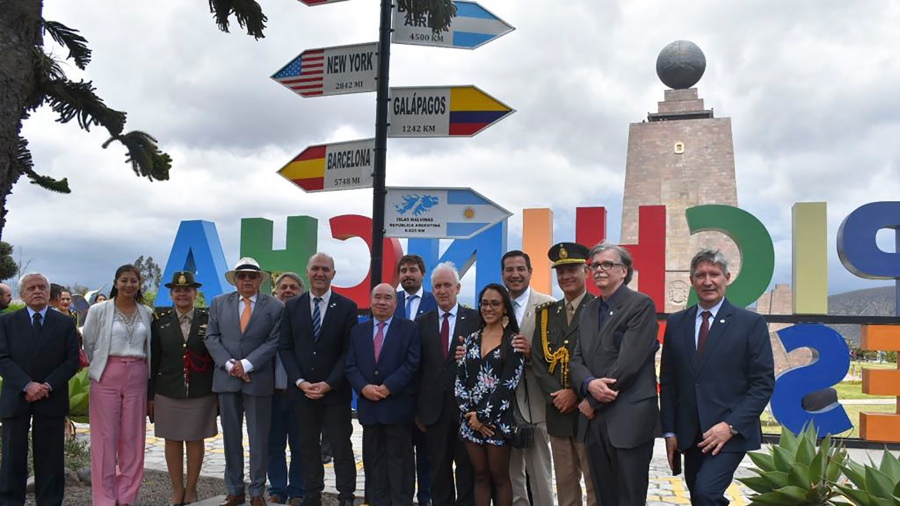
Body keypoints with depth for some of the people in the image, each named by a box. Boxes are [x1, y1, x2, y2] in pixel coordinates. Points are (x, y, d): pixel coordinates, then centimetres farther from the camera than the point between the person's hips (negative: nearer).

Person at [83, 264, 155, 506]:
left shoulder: (147, 313, 6)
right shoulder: (99, 310, -2)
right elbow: (88, 344, 4)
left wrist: (137, 366, 9)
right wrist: (103, 365, 9)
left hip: (137, 378, 3)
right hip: (107, 377, -3)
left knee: (133, 438, 6)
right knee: (106, 437, 1)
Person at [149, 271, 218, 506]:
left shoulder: (208, 319, -1)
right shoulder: (160, 321, 2)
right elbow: (153, 360, 4)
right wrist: (150, 394, 3)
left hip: (201, 393, -1)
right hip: (168, 392, 1)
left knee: (195, 440, 7)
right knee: (172, 441, 8)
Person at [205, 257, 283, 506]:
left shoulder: (275, 306, 0)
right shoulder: (219, 303, 8)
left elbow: (273, 342, -5)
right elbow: (212, 337, 4)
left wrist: (246, 364, -13)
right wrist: (229, 364, -10)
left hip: (259, 380, -2)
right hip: (226, 379, 3)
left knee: (259, 439, 4)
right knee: (231, 437, 9)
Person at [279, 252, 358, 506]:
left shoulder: (347, 307, -1)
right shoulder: (292, 306, 6)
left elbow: (350, 350, -4)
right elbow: (285, 347, 4)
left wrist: (329, 383, -13)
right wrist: (300, 381, -8)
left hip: (335, 390, -2)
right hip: (302, 389, 2)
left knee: (341, 445, 2)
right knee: (308, 445, 9)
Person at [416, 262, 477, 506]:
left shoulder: (475, 319, 0)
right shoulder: (423, 322, 7)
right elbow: (417, 367, 5)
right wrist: (417, 408, 2)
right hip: (434, 407, 2)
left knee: (467, 466, 7)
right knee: (439, 468, 12)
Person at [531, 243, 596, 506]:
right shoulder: (546, 312, 12)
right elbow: (538, 358, 5)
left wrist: (576, 393, -16)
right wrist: (556, 395, -8)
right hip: (557, 411, 5)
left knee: (596, 484, 4)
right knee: (565, 484, 14)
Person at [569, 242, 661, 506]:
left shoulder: (641, 304, -8)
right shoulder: (589, 310, 15)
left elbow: (629, 362, -16)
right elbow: (577, 359, 9)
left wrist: (593, 402, -9)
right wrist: (589, 384, -14)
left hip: (629, 420, -6)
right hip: (595, 420, 7)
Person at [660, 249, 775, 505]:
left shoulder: (751, 323, -3)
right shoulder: (676, 323, 6)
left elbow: (764, 382, -6)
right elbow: (668, 382, 9)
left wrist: (731, 425, -15)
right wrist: (669, 431, 3)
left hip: (731, 432, -4)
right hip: (689, 434, 4)